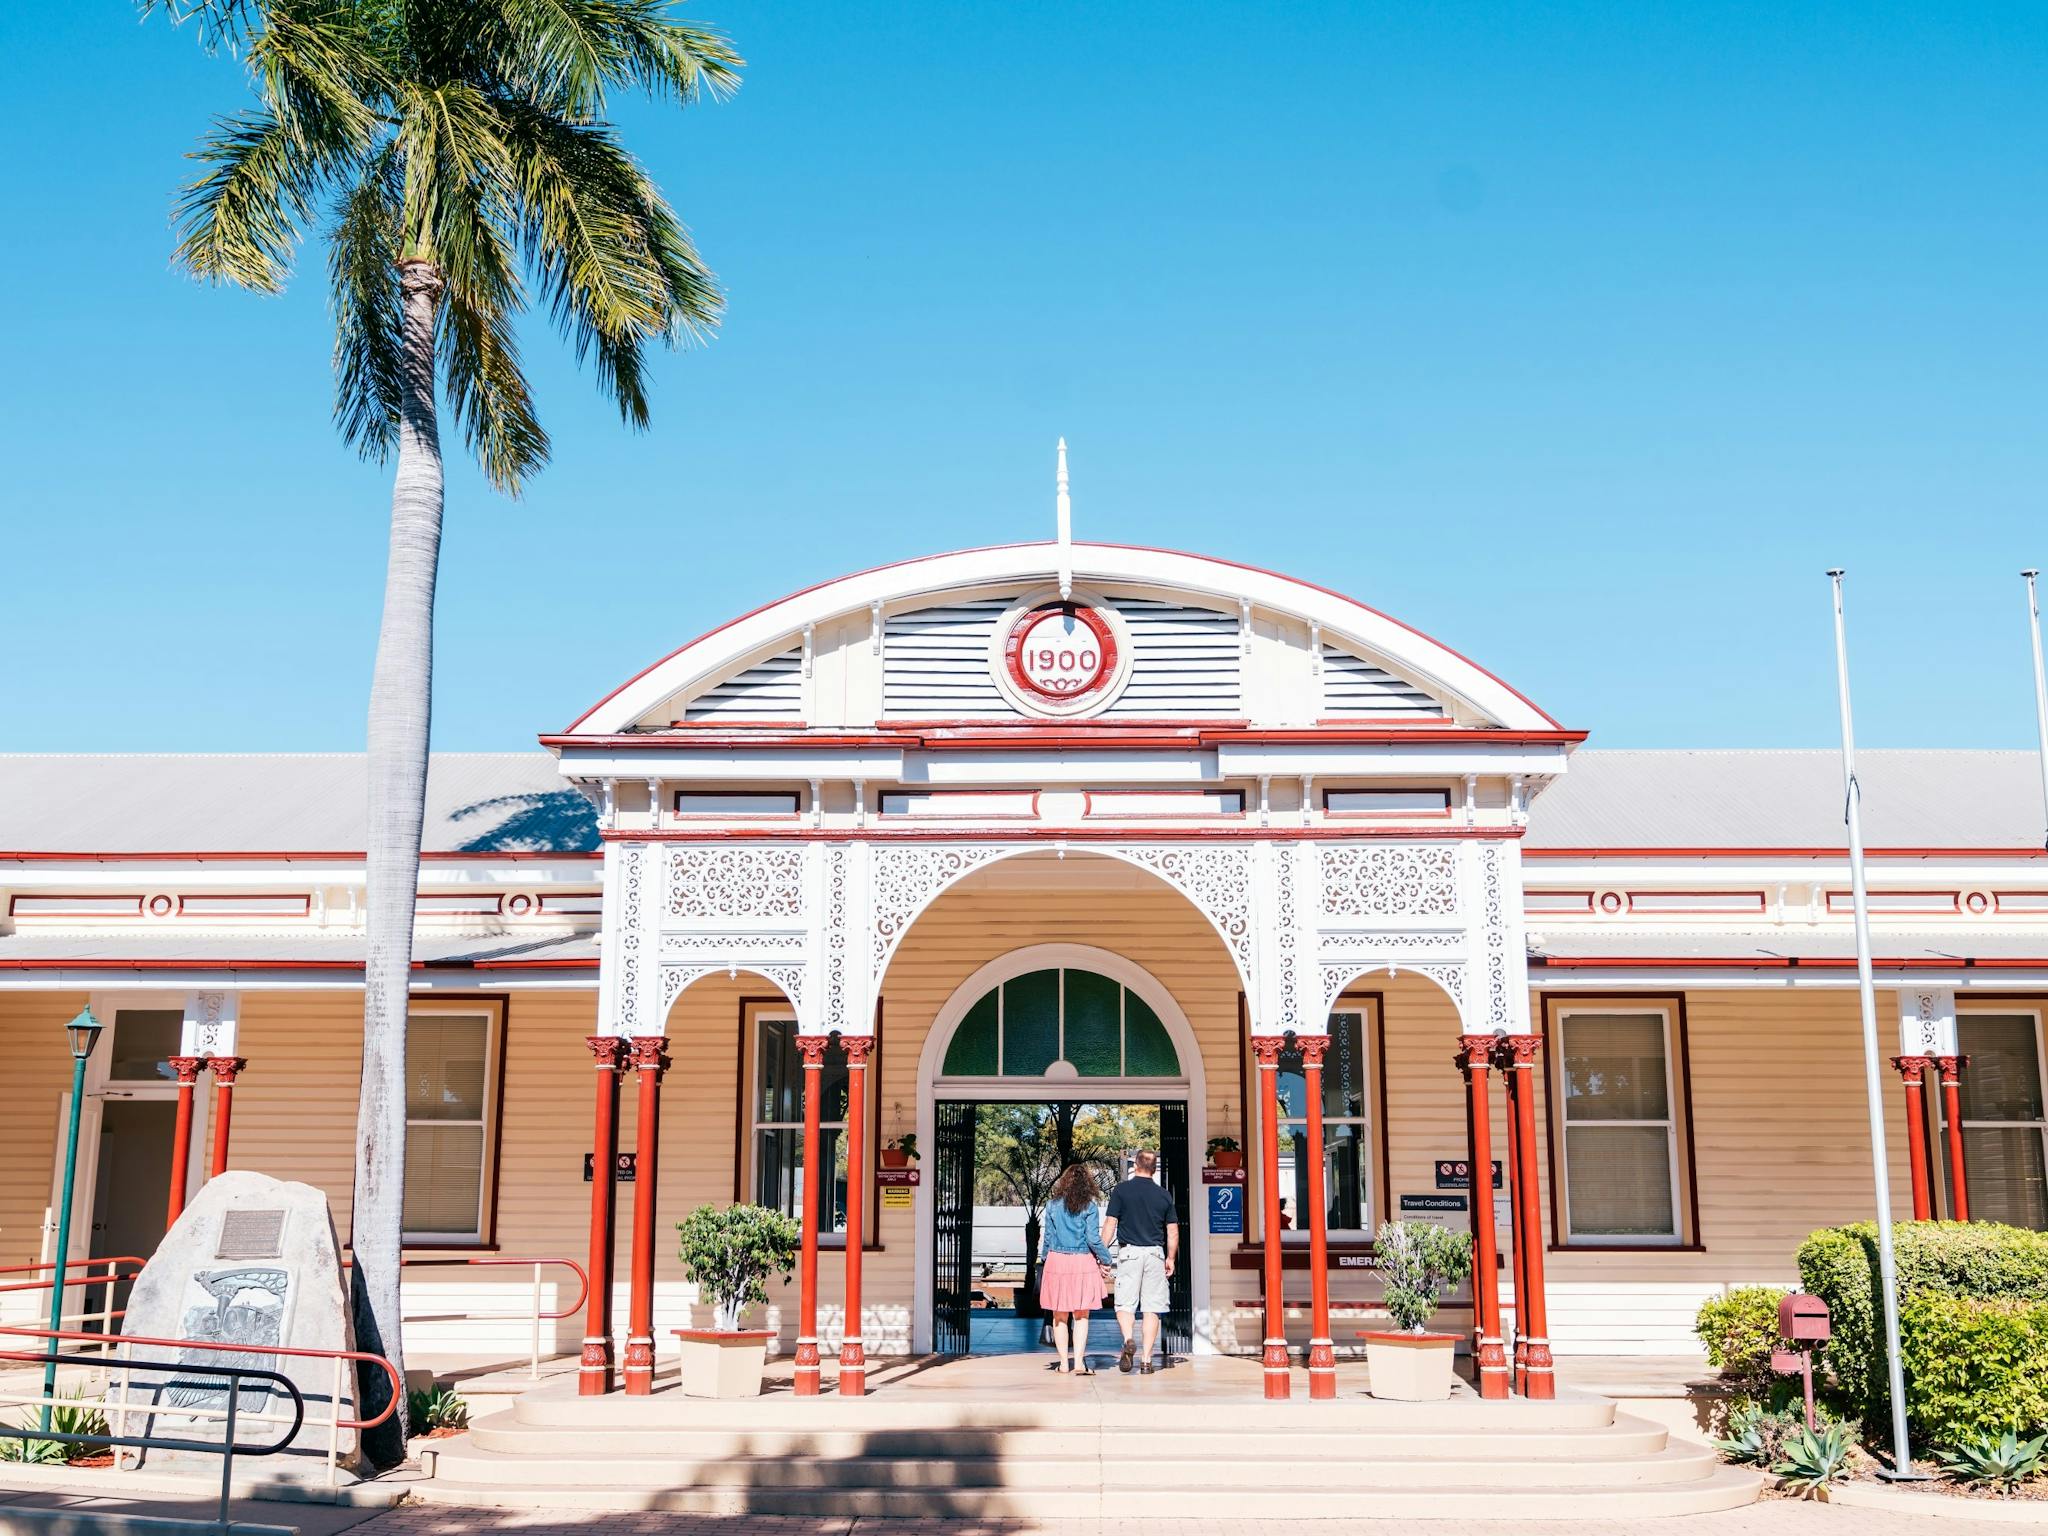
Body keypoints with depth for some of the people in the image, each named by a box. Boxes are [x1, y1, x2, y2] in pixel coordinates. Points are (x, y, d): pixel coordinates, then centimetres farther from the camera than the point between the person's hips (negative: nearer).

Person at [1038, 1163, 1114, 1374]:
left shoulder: (1053, 1204, 3)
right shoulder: (1089, 1207, -5)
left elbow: (1048, 1237, 5)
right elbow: (1093, 1239, -8)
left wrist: (1044, 1260, 15)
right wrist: (1105, 1260, 5)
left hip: (1057, 1261, 2)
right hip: (1083, 1262, -2)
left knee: (1060, 1316, 10)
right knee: (1081, 1316, 6)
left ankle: (1064, 1363, 10)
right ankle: (1079, 1362, -3)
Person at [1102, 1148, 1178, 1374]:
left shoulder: (1121, 1190, -1)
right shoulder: (1164, 1195, 6)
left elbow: (1110, 1224, -4)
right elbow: (1173, 1231, 9)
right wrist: (1171, 1258, 22)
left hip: (1129, 1252, -2)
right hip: (1155, 1254, 2)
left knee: (1125, 1304, 5)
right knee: (1152, 1308, 5)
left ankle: (1128, 1340, -21)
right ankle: (1146, 1359, 3)